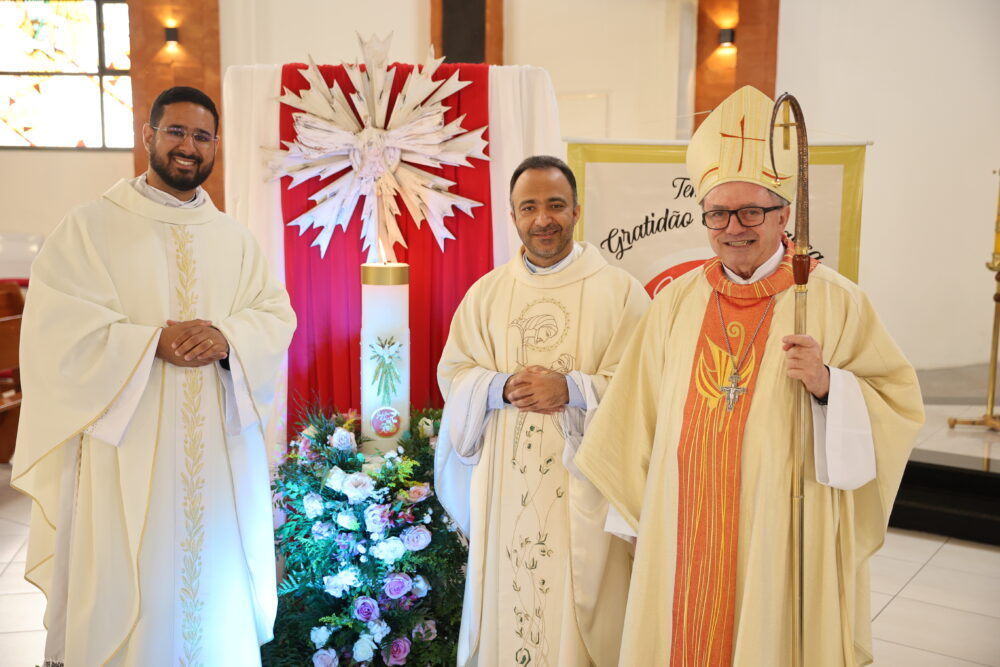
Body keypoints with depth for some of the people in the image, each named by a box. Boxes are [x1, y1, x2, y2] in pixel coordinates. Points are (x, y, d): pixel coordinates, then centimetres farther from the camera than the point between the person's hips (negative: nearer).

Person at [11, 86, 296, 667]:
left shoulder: (234, 238, 12)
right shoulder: (92, 226, 0)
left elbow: (277, 315, 6)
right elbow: (55, 327, -9)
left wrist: (227, 336, -14)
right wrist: (154, 342, -18)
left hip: (219, 452, 4)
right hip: (127, 447, -3)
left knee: (216, 572, 10)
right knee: (128, 586, 3)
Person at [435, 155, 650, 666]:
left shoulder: (618, 289, -1)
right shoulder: (486, 292, 8)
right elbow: (453, 372, 6)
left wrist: (571, 388, -19)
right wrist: (503, 388, -13)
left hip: (582, 481, -2)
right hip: (504, 478, 3)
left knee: (579, 601, 4)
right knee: (506, 594, 10)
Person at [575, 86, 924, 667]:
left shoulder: (834, 301, -5)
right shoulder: (678, 302, 4)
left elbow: (901, 404, -4)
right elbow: (638, 418, 9)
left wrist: (829, 386, -22)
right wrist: (641, 512, 11)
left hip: (785, 539, -2)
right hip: (685, 534, 3)